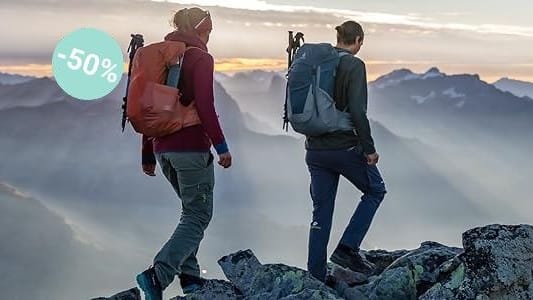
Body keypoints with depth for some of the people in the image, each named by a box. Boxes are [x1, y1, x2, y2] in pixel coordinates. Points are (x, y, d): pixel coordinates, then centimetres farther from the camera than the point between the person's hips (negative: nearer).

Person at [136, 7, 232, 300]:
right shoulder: (200, 58, -7)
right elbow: (205, 106, -17)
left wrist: (148, 154, 19)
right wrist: (221, 146, -14)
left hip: (163, 148, 8)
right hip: (191, 148, -8)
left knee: (193, 211, 20)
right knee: (199, 215, -1)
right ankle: (158, 275, -15)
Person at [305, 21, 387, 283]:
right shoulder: (354, 65, -11)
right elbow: (358, 111, -20)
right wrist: (369, 148, -12)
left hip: (315, 150, 6)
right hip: (345, 147, -6)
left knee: (321, 212, 13)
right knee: (375, 190, 18)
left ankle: (316, 277, 16)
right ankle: (347, 248, 7)